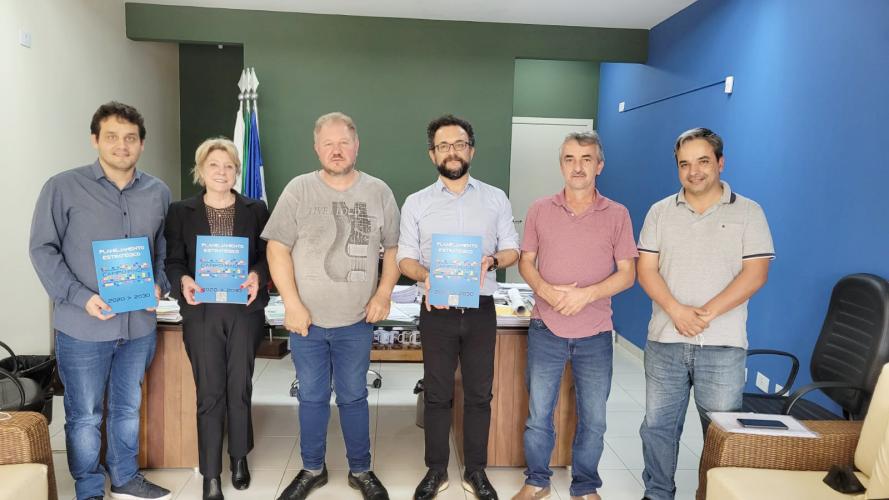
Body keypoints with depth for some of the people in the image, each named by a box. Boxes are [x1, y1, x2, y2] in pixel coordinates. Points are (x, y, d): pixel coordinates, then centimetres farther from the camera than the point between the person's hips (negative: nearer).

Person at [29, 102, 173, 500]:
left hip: (140, 324, 4)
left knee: (128, 408, 18)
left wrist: (159, 286, -3)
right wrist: (81, 297, -17)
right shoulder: (63, 187, -6)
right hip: (83, 327, -3)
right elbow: (43, 249, -6)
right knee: (85, 416, 10)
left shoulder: (159, 192, 5)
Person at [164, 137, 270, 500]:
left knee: (240, 388, 9)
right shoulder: (181, 212, 6)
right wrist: (183, 280, -17)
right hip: (202, 312, -1)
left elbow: (268, 255, 5)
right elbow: (173, 260, 4)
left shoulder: (255, 209, 6)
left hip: (245, 310, 1)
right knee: (209, 393, 1)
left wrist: (257, 276, -15)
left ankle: (239, 458, 30)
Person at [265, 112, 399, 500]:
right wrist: (292, 304, -10)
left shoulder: (379, 192, 1)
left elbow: (393, 248, 6)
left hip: (357, 321, 0)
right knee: (312, 397, 14)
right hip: (306, 319, 0)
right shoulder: (298, 189, -2)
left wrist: (383, 294, -5)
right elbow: (278, 248, -4)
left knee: (353, 397, 12)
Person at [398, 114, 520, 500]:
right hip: (437, 311, 0)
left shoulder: (495, 198, 5)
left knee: (479, 394, 9)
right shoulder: (416, 203, 3)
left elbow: (512, 250, 6)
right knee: (437, 394, 8)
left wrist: (491, 260, -16)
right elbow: (404, 259, 3)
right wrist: (426, 274, -19)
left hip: (481, 310, 1)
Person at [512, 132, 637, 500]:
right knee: (538, 414, 11)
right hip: (546, 330, 1)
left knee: (593, 419, 11)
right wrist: (546, 290, -14)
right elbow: (525, 262, 6)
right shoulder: (540, 210, 2)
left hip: (595, 334, 0)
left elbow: (627, 274, -1)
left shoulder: (617, 215, -1)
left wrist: (587, 294, -17)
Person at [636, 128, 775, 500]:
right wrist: (676, 309, -14)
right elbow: (646, 269, 1)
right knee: (658, 425, 10)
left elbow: (755, 273, -6)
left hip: (722, 345, -2)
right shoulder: (660, 212, 8)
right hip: (665, 342, 2)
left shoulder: (748, 212, 2)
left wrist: (707, 312, -15)